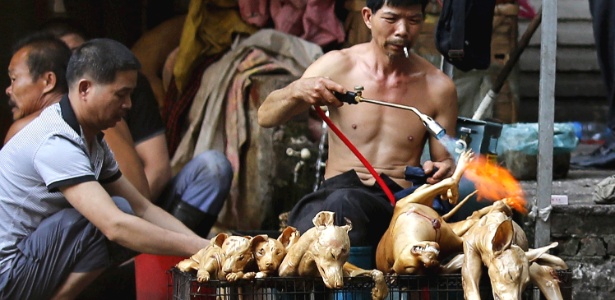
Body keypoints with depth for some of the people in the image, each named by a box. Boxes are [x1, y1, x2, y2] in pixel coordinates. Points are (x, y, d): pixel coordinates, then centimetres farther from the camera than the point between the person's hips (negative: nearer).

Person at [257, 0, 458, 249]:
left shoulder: (438, 87, 8)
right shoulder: (338, 66, 7)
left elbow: (446, 161, 15)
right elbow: (265, 117, 6)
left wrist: (442, 172, -11)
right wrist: (297, 91, -17)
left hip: (397, 203, 1)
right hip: (336, 189, 0)